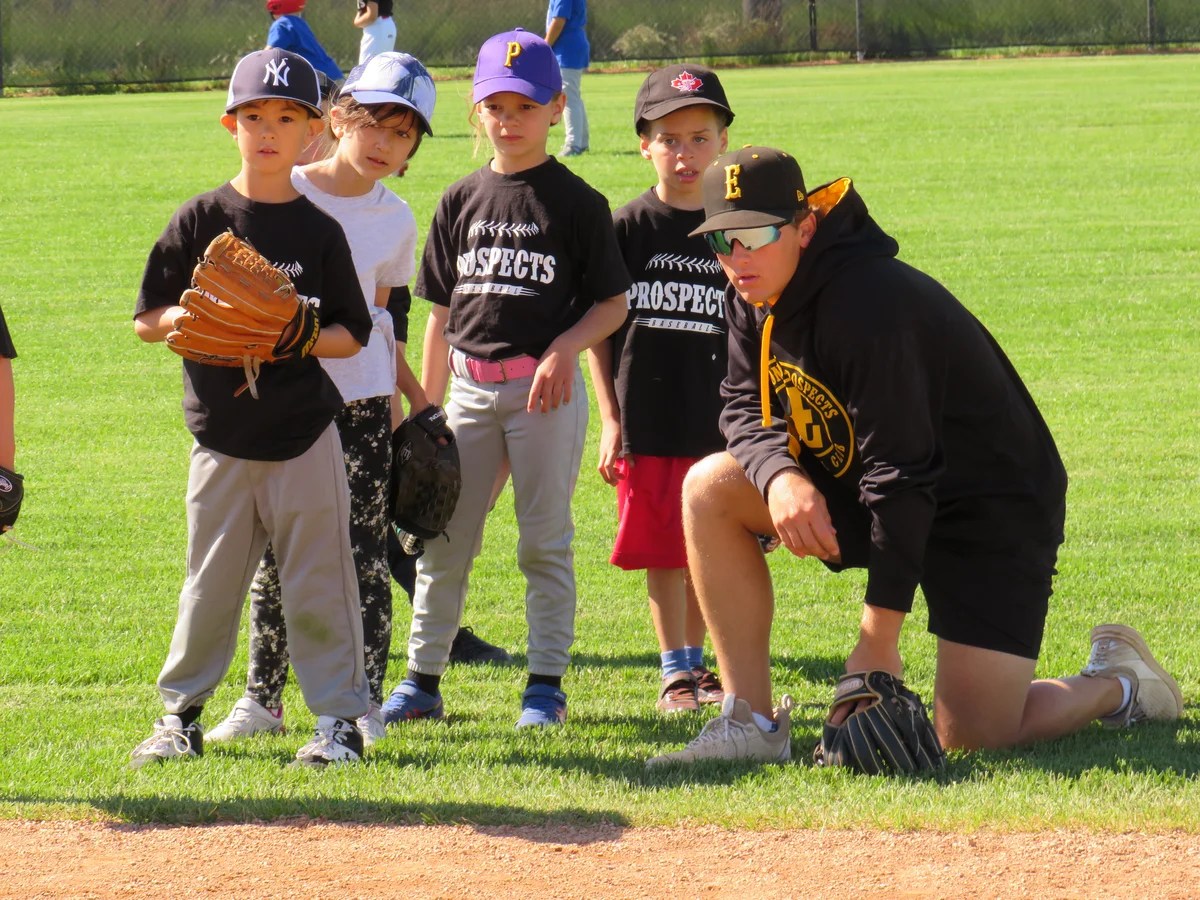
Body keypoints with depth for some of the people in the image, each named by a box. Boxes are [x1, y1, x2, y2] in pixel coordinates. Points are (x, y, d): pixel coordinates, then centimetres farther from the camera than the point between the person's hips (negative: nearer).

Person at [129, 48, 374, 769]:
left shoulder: (319, 230, 1)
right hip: (223, 437, 1)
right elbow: (148, 320, 2)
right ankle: (181, 714, 20)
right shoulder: (200, 222, 2)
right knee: (210, 585, 7)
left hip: (304, 435, -1)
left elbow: (351, 334, 4)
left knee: (318, 585, 1)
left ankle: (340, 716, 10)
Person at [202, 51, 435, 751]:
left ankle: (365, 701, 6)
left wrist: (414, 393, 11)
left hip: (362, 403, 1)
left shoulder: (395, 221, 5)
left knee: (366, 554, -1)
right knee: (275, 556, 4)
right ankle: (263, 698, 13)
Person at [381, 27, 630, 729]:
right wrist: (426, 408, 12)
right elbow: (441, 315, 15)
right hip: (470, 387, 4)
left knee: (545, 540, 1)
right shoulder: (461, 201, 11)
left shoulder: (576, 202, -1)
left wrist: (563, 348, -18)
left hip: (546, 387, -4)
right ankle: (423, 679, 12)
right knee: (444, 537, 5)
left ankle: (547, 684, 8)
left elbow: (613, 305, -1)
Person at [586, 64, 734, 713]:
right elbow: (598, 329, 2)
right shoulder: (627, 228, 0)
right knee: (662, 549, 1)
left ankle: (696, 662, 20)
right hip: (647, 417, -2)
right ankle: (675, 671, 9)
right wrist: (609, 419, -3)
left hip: (718, 417, 2)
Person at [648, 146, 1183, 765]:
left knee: (971, 733, -15)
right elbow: (745, 410, 0)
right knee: (710, 487, -11)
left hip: (992, 511, -8)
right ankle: (751, 723, -9)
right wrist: (779, 475, -27)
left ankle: (1119, 682, 16)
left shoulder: (869, 302, -30)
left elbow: (902, 475, -30)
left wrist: (878, 641, -30)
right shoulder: (756, 297, -4)